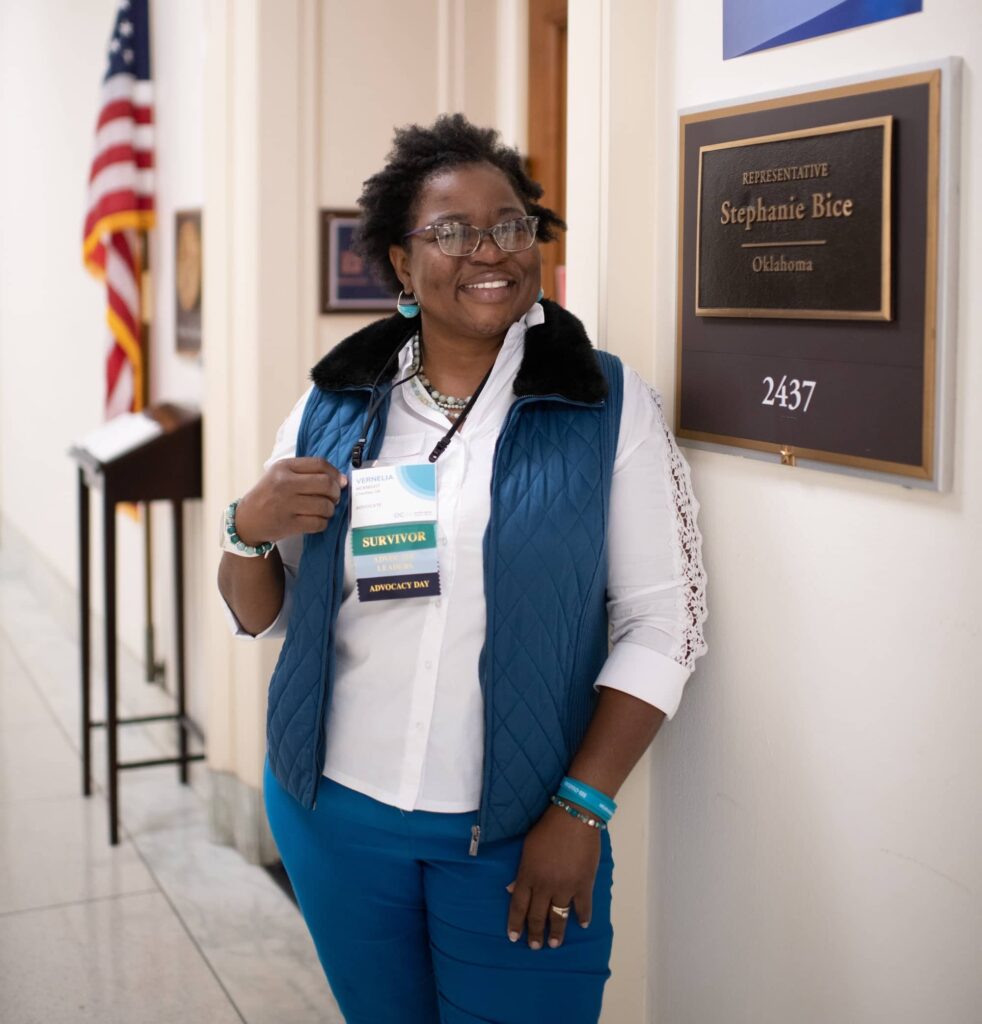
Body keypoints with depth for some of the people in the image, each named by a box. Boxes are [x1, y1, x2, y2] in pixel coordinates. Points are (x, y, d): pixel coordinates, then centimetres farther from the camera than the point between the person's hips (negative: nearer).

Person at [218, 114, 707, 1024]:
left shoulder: (609, 405, -6)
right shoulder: (333, 407, 3)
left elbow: (663, 622, -7)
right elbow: (257, 616, 8)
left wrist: (580, 810, -11)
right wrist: (250, 530, -13)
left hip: (519, 835, -2)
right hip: (334, 812, 3)